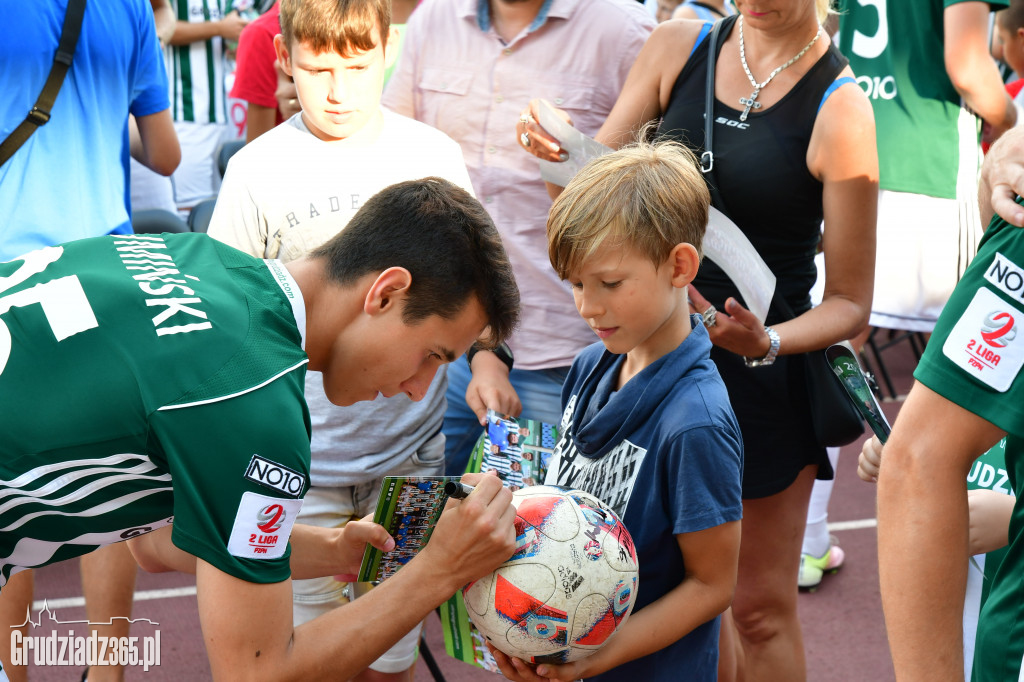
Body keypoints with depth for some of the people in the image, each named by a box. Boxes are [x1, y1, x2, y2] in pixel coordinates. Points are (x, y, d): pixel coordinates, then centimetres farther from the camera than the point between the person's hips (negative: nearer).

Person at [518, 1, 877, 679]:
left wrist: (766, 342, -26)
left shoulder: (839, 108, -13)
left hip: (763, 379, -3)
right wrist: (553, 148, -18)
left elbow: (850, 301, -8)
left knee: (759, 608, 10)